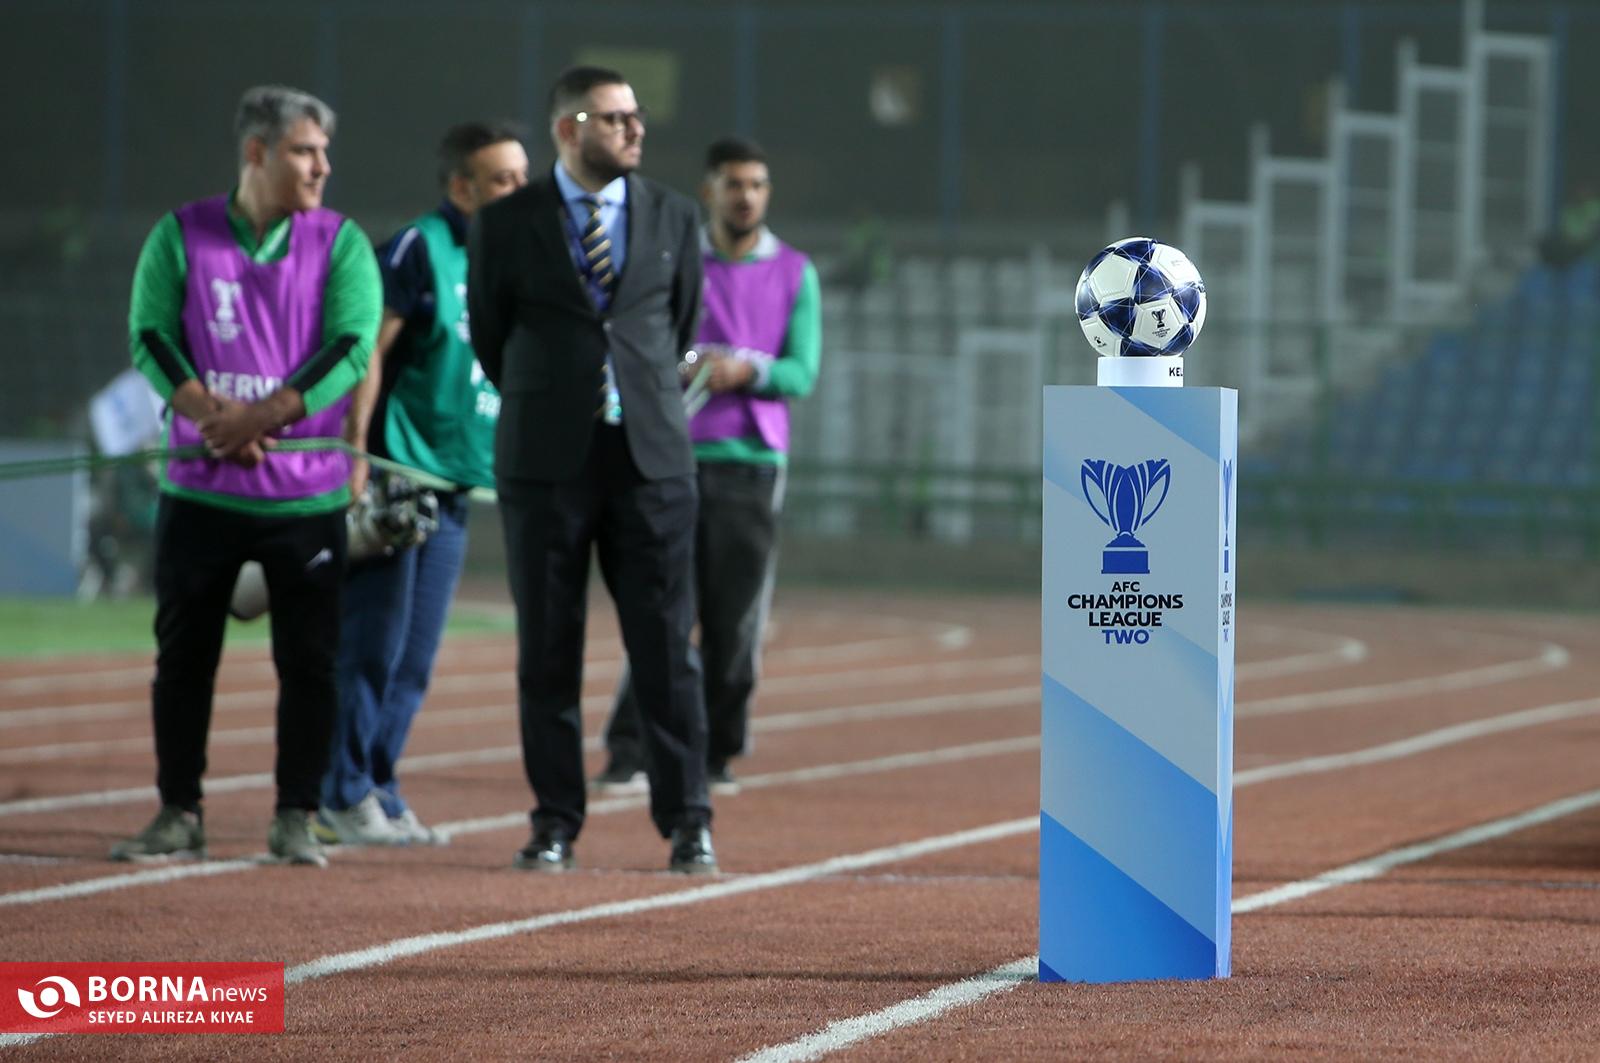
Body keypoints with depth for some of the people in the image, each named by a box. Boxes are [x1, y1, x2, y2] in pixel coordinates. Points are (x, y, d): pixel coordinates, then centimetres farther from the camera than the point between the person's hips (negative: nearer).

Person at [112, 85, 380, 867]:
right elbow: (150, 337, -4)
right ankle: (179, 816, 13)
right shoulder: (182, 236, 4)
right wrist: (211, 414, -20)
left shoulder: (340, 243, 2)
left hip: (307, 493, -1)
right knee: (183, 656, 4)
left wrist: (261, 417, -19)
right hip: (199, 492, 1)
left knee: (309, 661, -1)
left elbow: (351, 348, -8)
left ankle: (295, 820, 7)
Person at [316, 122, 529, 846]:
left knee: (417, 656, 9)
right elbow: (368, 349, -11)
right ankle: (345, 795, 1)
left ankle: (380, 791, 15)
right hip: (393, 473, -7)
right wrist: (355, 451, -18)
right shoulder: (420, 248, -7)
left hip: (457, 483, 7)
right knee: (372, 642, -5)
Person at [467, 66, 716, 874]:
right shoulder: (505, 225, 2)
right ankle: (555, 823, 8)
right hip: (545, 465, -1)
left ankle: (687, 823, 2)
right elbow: (489, 337, 11)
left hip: (650, 458, 1)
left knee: (666, 647, -1)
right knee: (547, 651, 2)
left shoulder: (672, 218, 7)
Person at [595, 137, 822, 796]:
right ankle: (630, 750, -6)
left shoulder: (794, 275, 8)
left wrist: (747, 369, -17)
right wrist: (680, 367, -15)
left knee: (736, 621, 0)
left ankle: (716, 754, 10)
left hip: (752, 463, 1)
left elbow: (802, 373, 1)